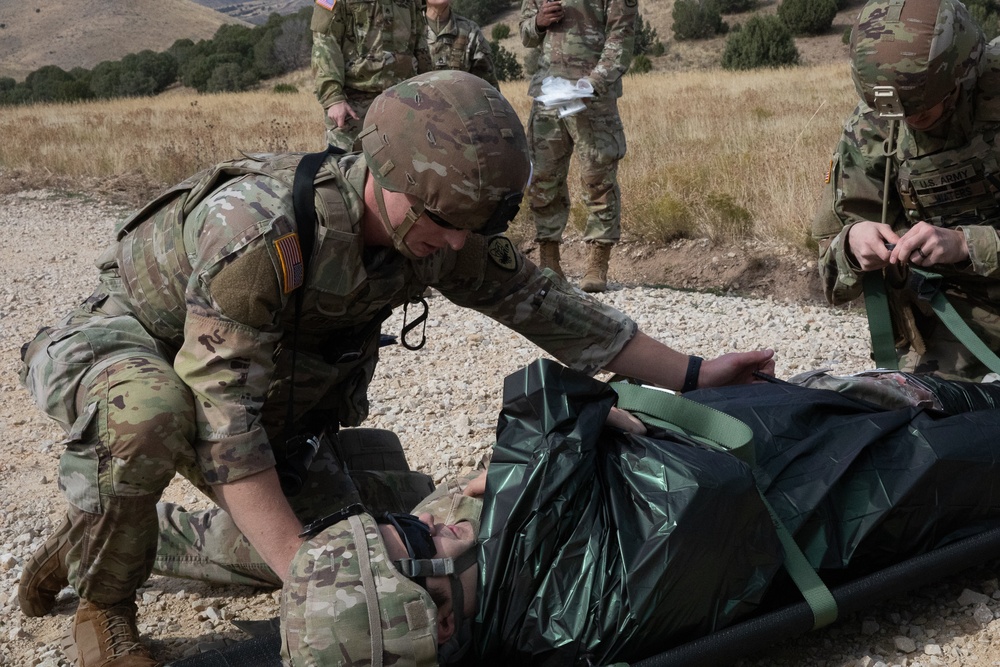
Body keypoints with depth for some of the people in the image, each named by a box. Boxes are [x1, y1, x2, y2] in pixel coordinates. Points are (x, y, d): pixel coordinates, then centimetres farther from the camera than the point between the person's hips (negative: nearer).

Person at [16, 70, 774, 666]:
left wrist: (691, 373, -6)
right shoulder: (256, 228, -39)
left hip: (266, 380, 7)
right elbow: (225, 416, -38)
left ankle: (106, 536, 23)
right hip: (127, 342, -6)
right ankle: (104, 604, -10)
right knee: (150, 416, -40)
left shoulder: (440, 232, -17)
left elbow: (547, 305, -8)